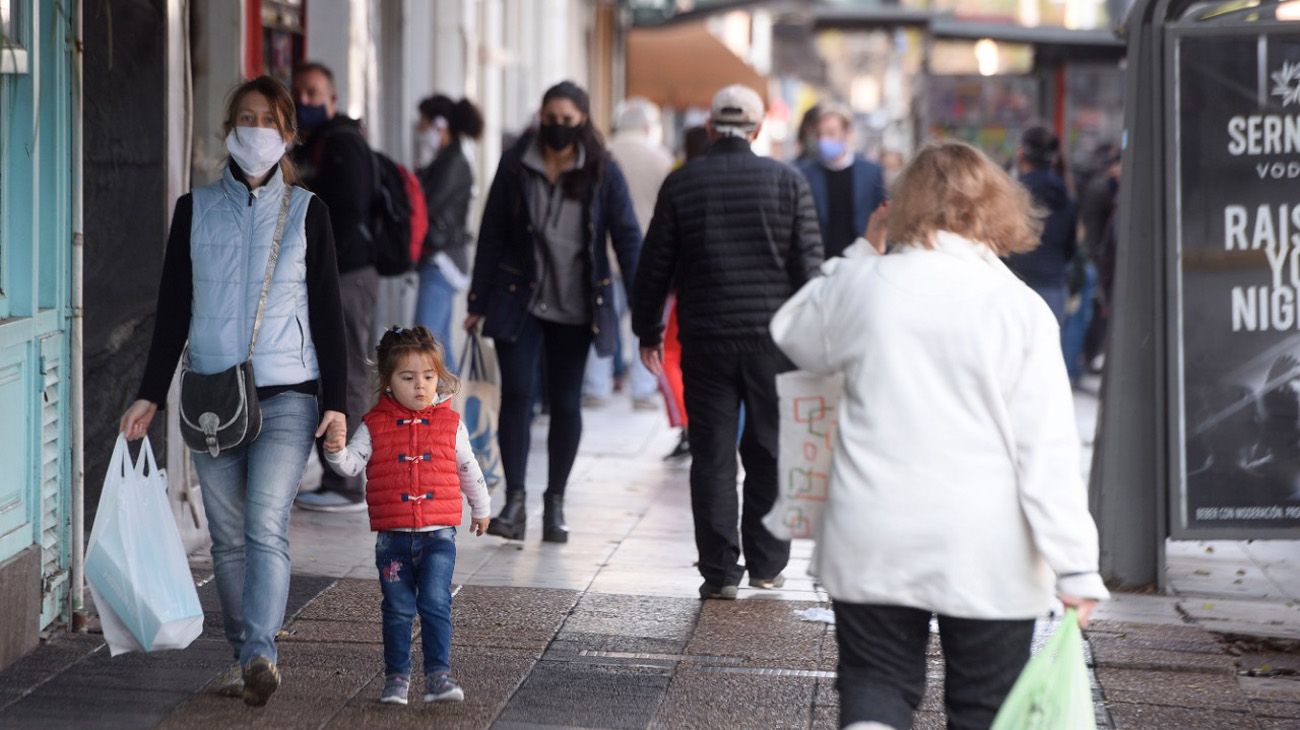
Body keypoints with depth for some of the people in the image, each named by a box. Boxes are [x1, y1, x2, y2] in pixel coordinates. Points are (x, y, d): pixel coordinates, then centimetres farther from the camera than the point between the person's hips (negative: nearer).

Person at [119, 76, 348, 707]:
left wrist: (335, 401, -2)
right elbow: (173, 310, 11)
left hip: (286, 395, -2)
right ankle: (244, 656, 13)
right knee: (228, 536, 5)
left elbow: (327, 311, 5)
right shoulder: (195, 210, 9)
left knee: (266, 525, -18)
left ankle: (260, 654, -28)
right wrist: (151, 394, 6)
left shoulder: (305, 211, 5)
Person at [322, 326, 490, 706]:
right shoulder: (375, 426, 1)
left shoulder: (450, 424, 5)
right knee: (398, 610, 6)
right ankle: (397, 676, 15)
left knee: (436, 604, -8)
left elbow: (468, 469, 17)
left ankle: (438, 674, -3)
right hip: (393, 536, 0)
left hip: (438, 534, 0)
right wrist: (336, 450, -26)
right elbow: (351, 464, -5)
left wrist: (480, 508, 27)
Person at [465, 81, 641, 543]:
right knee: (516, 394, -10)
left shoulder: (602, 172, -2)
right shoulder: (515, 166, 0)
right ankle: (514, 502, -10)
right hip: (519, 302, 0)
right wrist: (479, 302, 3)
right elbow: (492, 236, 5)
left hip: (575, 308, 0)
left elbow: (627, 238, -4)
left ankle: (555, 504, 18)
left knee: (566, 404, 6)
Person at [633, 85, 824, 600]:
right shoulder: (788, 182, -1)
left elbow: (655, 266, 4)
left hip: (705, 339, 0)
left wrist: (648, 331, 14)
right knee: (769, 453, 10)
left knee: (712, 456, 3)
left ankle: (720, 571, 1)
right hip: (773, 339, 0)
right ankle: (767, 565, 15)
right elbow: (809, 265, -1)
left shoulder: (682, 185, 1)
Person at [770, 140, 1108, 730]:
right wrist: (1076, 567, -10)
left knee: (876, 682, 14)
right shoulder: (1020, 308, -10)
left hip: (872, 544, 1)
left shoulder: (864, 284, -4)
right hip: (987, 558, -1)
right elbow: (1049, 450, -12)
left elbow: (794, 335, 19)